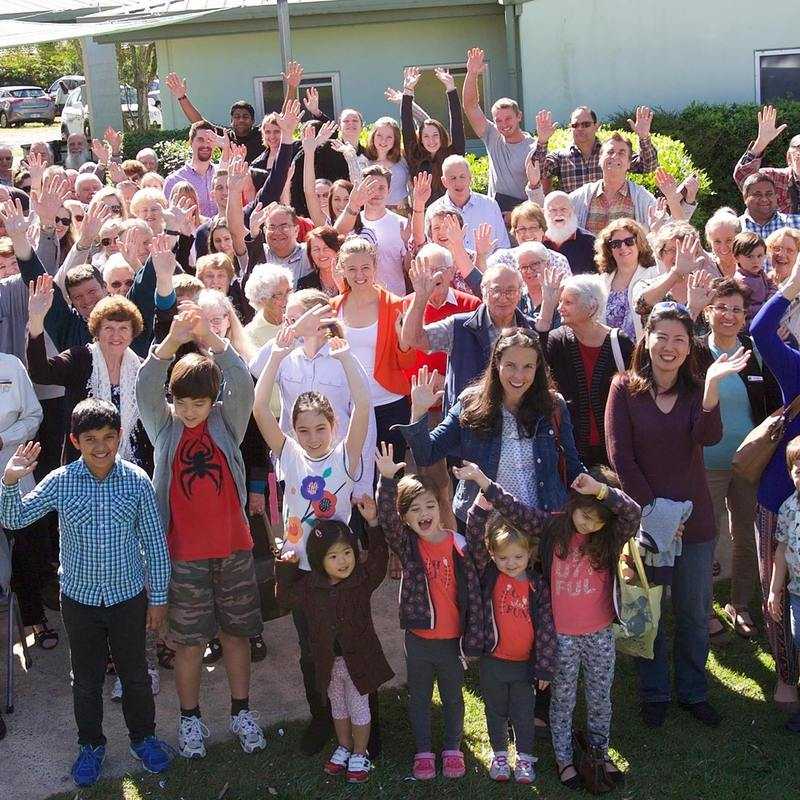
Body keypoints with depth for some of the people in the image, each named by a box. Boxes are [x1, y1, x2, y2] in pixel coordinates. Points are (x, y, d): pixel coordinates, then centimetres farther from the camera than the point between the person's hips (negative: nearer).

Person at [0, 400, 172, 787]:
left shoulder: (137, 481, -12)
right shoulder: (60, 482, -11)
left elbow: (154, 542, -5)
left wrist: (158, 597, -1)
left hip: (128, 596, 0)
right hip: (80, 598, 0)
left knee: (135, 674, 16)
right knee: (86, 679, 16)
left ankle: (143, 736, 38)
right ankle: (91, 744, 36)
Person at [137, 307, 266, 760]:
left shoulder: (226, 422, -1)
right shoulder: (164, 426, -1)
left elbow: (243, 385, -18)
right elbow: (145, 389, -18)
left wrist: (210, 339, -32)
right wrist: (173, 342, -35)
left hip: (233, 547, 1)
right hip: (184, 552, -1)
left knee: (237, 633, 12)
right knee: (190, 641, 8)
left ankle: (242, 712, 28)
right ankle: (191, 719, 24)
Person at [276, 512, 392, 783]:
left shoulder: (363, 578, -14)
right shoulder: (309, 585, -7)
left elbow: (378, 557, -21)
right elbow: (285, 597, 7)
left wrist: (372, 522, -31)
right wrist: (287, 568, -5)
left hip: (357, 658, -3)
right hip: (328, 661, 3)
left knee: (359, 709, 11)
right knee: (338, 707, 21)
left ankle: (360, 755, 28)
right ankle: (344, 748, 41)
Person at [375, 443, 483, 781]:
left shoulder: (458, 544, -10)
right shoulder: (405, 545, -8)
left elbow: (472, 592, -6)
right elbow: (386, 520, -28)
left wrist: (473, 636, -6)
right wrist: (387, 480, -41)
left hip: (452, 638, 0)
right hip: (418, 638, 0)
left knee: (453, 696, 17)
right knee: (419, 697, 16)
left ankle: (452, 748, 36)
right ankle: (423, 751, 32)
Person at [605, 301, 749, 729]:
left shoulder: (696, 389, 0)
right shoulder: (625, 387, -5)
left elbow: (709, 437, -20)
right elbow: (619, 455, -10)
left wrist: (712, 385, -34)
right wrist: (651, 509, -14)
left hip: (694, 518, 2)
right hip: (644, 515, -2)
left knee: (695, 613, 12)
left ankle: (693, 690, 29)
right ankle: (654, 693, 26)